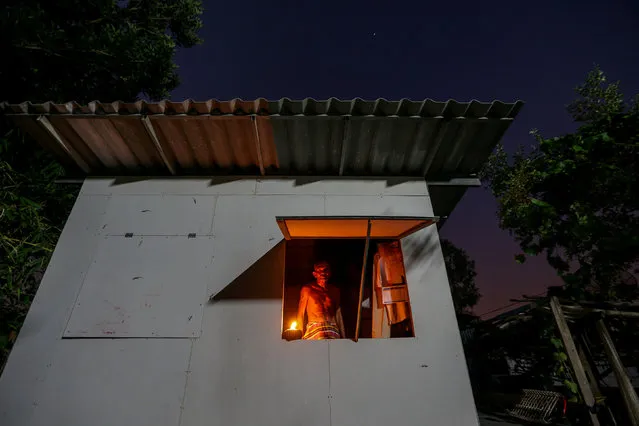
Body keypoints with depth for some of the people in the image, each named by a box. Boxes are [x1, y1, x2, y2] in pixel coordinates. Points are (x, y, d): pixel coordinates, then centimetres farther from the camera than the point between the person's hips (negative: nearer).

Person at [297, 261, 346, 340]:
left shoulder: (335, 290, 14)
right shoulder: (307, 289, 3)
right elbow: (300, 314, 5)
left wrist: (343, 337, 14)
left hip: (333, 330, 4)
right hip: (314, 330, -4)